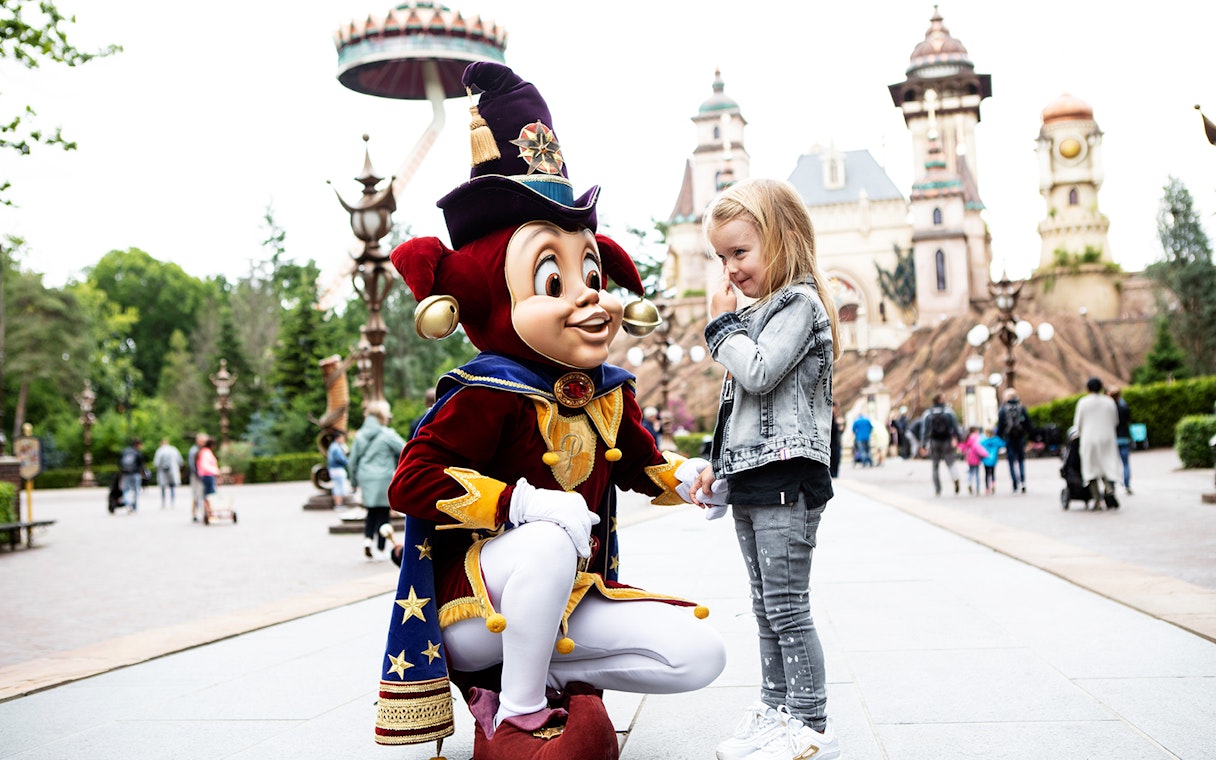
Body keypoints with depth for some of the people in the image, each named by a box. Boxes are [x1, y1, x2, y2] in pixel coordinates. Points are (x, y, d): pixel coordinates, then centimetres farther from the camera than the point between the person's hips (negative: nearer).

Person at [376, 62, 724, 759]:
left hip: (571, 598, 7)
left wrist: (683, 478, -2)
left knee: (700, 655, -4)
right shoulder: (491, 395, -20)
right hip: (477, 602, -7)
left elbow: (639, 460, 20)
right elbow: (412, 483, -25)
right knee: (550, 539, -40)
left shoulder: (611, 392, 2)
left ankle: (543, 672, 4)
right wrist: (526, 503, -32)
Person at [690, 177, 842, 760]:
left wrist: (723, 324, -8)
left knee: (786, 605, -7)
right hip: (750, 478, 9)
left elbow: (759, 374, -22)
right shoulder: (756, 314, 19)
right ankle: (774, 708, 23)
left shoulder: (799, 302, -8)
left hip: (786, 477, -9)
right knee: (766, 606, 14)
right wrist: (717, 464, 20)